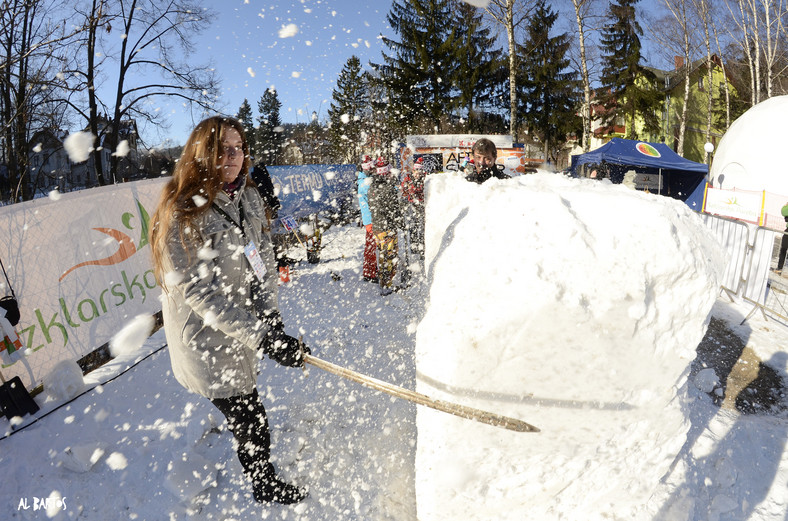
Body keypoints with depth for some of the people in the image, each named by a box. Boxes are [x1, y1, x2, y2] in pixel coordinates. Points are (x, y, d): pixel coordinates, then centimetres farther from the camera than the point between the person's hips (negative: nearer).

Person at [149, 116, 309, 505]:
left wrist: (271, 320, -13)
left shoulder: (248, 197, -1)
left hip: (242, 326, 7)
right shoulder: (183, 211, -23)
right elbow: (199, 290, -25)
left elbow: (263, 261, -1)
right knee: (251, 422, 7)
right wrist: (261, 337, -29)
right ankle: (265, 487, 36)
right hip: (206, 337, -6)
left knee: (243, 410, 28)